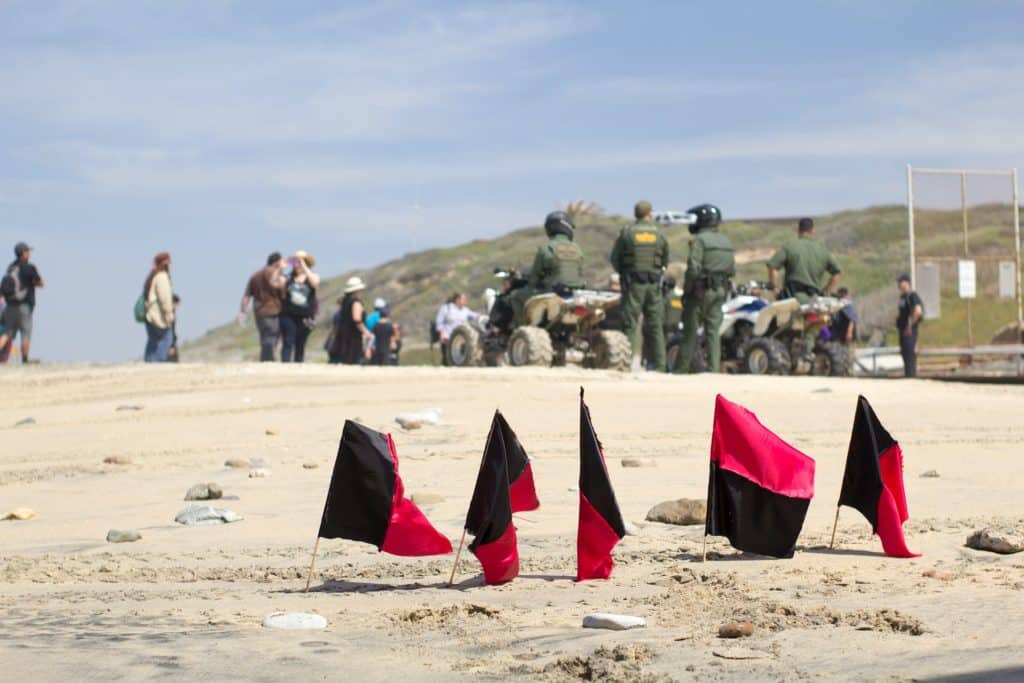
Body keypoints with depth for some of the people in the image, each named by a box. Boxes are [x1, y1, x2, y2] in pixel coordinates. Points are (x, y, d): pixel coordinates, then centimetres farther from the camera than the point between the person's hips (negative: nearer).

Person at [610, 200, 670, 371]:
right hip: (654, 283, 3)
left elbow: (614, 258, -1)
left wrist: (622, 271, 18)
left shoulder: (626, 232, -5)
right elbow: (665, 260, 9)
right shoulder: (659, 234, 3)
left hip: (633, 282, -3)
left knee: (629, 325, -3)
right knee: (655, 326, 8)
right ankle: (659, 366, 7)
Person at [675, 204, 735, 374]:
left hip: (700, 291, -7)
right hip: (720, 291, 7)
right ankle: (714, 369, 1)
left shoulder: (699, 240, -12)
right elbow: (732, 270, 13)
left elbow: (693, 268, -19)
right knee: (713, 331, 6)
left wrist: (686, 289, -11)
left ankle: (681, 369, 4)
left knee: (690, 332, -1)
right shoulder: (726, 242, 12)